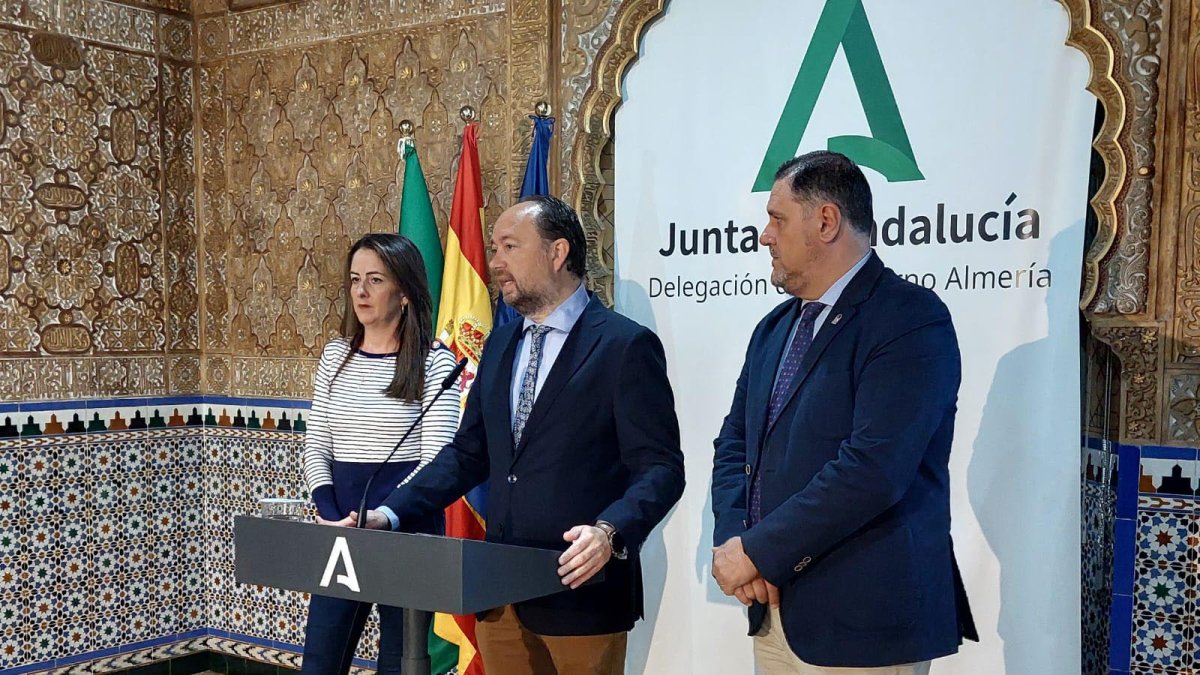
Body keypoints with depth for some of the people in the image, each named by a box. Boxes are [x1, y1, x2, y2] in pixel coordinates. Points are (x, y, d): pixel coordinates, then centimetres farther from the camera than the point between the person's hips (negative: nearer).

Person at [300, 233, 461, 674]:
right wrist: (330, 517, -8)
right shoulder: (335, 355, 8)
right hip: (341, 527, 4)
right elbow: (316, 445, 7)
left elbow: (436, 460, -11)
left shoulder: (434, 362, -6)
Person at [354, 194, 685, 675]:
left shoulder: (626, 346, -9)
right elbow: (469, 453, 14)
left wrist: (609, 531, -30)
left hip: (581, 588, -6)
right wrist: (392, 513, 3)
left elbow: (660, 468, -12)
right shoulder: (500, 343, 12)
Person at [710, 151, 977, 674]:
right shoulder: (775, 328, 13)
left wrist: (758, 550, -16)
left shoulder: (910, 318, -13)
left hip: (863, 618, -7)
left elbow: (872, 469, -23)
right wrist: (732, 540, -6)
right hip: (775, 608, 7)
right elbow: (734, 442, 13)